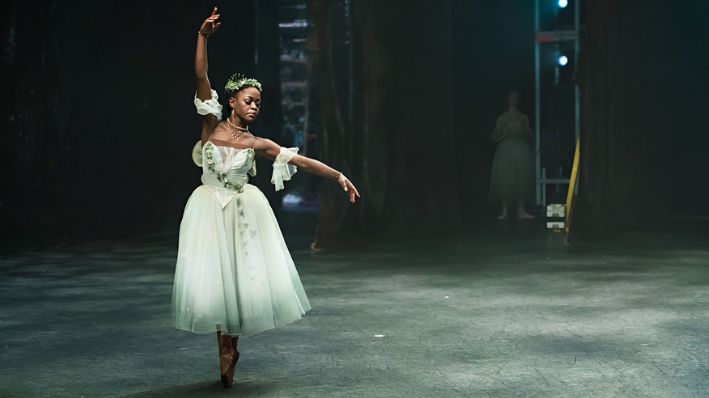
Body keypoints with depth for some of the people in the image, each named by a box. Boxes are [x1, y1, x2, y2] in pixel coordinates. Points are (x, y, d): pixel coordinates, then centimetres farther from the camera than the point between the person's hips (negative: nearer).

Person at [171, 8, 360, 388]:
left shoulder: (258, 144, 1)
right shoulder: (211, 126, -2)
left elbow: (300, 160, 0)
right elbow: (201, 77, -11)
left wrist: (339, 176, -4)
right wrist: (203, 36, -20)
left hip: (243, 212, 1)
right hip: (210, 210, -1)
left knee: (247, 277, 1)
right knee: (213, 279, 1)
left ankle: (229, 344, 25)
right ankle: (226, 345, 23)